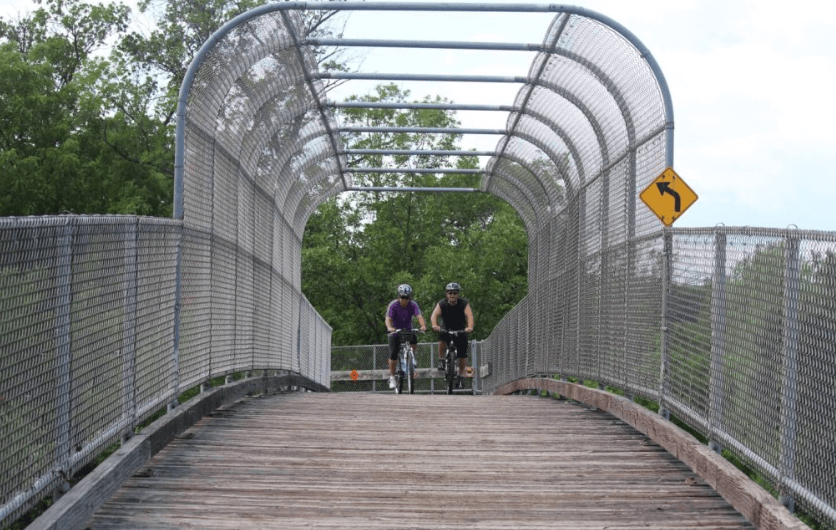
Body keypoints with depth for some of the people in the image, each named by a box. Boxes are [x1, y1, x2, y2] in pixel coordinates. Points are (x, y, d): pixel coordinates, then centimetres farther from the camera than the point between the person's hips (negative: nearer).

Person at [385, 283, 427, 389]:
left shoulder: (413, 304, -16)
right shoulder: (393, 305, -20)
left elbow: (419, 316, -30)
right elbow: (388, 319, -31)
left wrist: (423, 326, -51)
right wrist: (389, 328, -53)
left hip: (408, 329, 2)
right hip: (395, 331, -2)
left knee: (414, 339, -28)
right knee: (393, 354, -12)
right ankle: (392, 377, 4)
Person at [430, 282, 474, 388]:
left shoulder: (464, 304, -18)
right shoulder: (442, 304, -16)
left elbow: (469, 316, -34)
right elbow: (434, 315, -32)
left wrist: (470, 327, -54)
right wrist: (434, 325, -54)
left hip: (461, 330, 0)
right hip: (446, 329, 0)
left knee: (463, 356, -4)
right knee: (442, 339, -33)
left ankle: (460, 377, 16)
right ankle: (441, 360, -10)